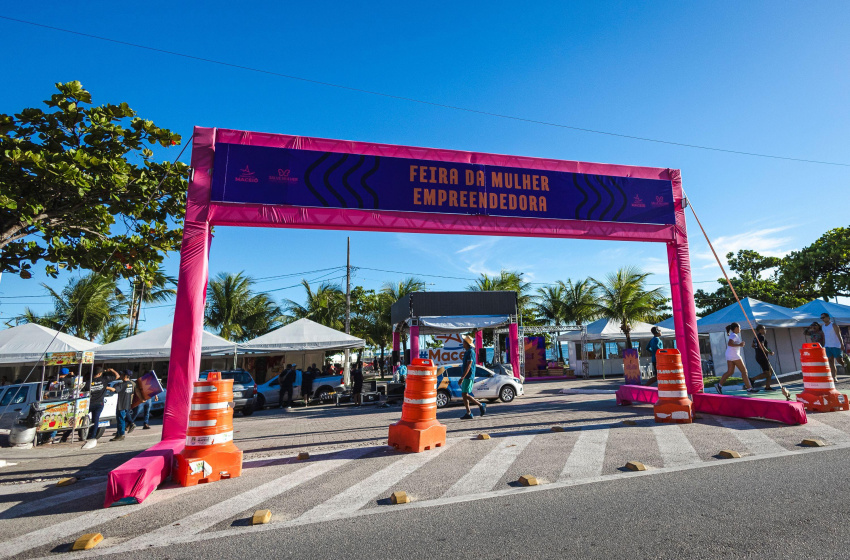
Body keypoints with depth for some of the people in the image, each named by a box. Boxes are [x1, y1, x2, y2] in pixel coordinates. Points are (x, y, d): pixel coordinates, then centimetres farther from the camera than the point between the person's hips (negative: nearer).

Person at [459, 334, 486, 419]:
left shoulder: (470, 352, -13)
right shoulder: (467, 352, 17)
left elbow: (468, 366, -20)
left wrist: (462, 378, -24)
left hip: (468, 377, -10)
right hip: (466, 377, 10)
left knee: (465, 395, -10)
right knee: (464, 395, 7)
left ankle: (481, 405, 0)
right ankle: (468, 414, 10)